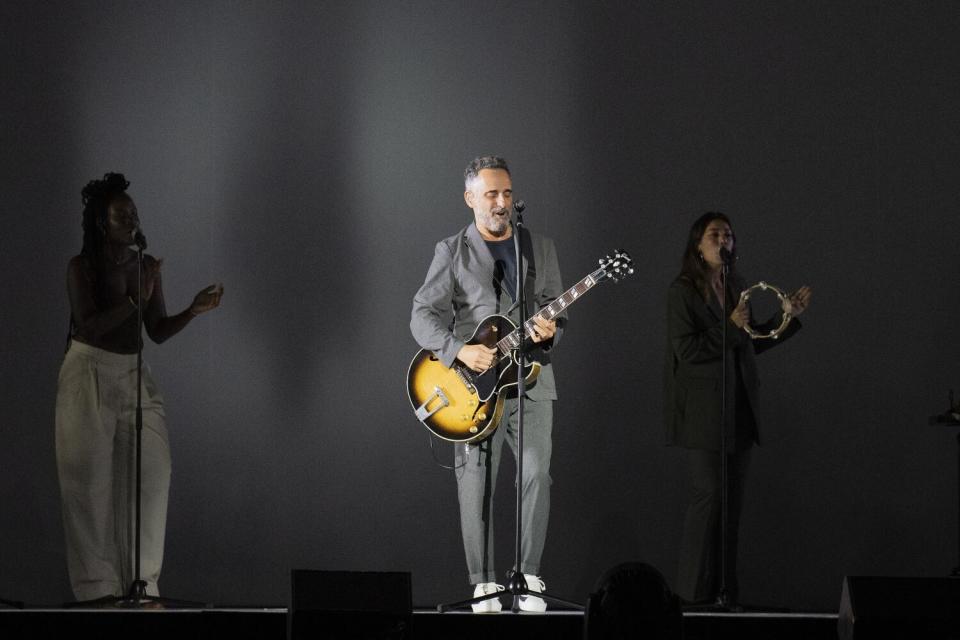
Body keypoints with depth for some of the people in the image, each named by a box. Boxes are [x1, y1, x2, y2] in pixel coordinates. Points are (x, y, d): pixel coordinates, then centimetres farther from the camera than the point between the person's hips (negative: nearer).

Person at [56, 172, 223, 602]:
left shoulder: (145, 267, 6)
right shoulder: (82, 267, -8)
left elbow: (158, 332, 8)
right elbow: (89, 326, -17)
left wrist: (193, 311, -8)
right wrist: (136, 301, -25)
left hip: (132, 375, 5)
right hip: (88, 376, -5)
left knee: (150, 472, -5)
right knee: (91, 477, -5)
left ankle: (141, 578, -1)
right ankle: (97, 583, -2)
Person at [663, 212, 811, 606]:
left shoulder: (736, 288, 13)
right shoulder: (683, 291, -7)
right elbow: (686, 349, -15)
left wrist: (789, 316, 13)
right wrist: (730, 327, -17)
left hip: (738, 408, 7)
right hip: (703, 408, -7)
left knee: (732, 499, 7)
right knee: (709, 494, -9)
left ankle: (724, 590, 12)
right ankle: (694, 592, -3)